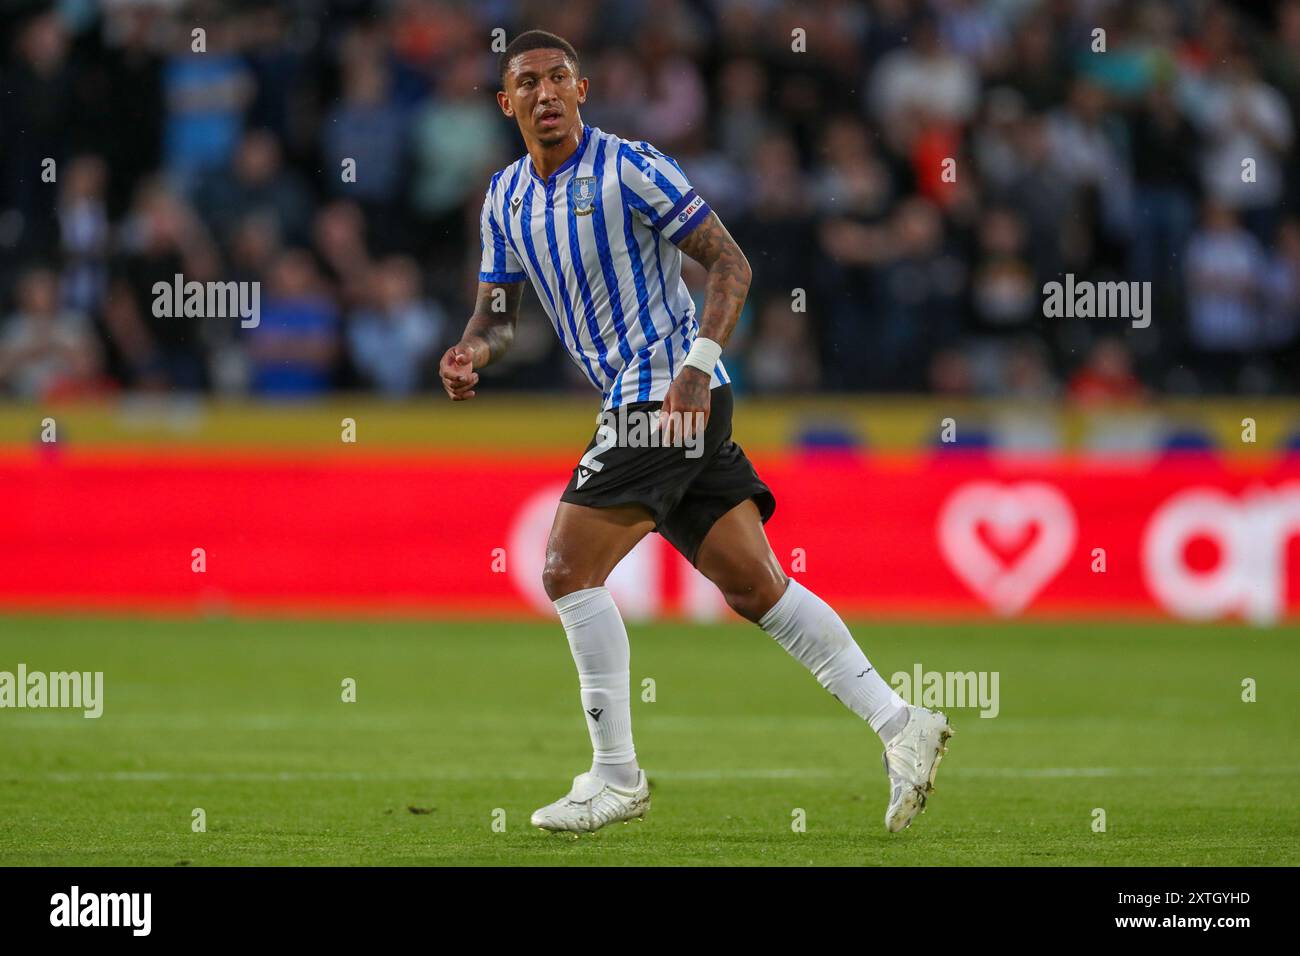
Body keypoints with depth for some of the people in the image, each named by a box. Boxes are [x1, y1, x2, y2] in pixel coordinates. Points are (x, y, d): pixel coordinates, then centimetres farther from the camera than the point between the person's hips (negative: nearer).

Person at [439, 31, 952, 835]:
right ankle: (900, 725, 4)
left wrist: (697, 367, -21)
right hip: (634, 403, 8)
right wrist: (472, 354, -6)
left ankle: (617, 777, -4)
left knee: (569, 571, -11)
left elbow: (730, 263, -11)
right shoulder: (505, 198, 13)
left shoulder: (629, 168, -10)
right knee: (755, 587, 4)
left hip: (669, 392, -8)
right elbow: (498, 312, 18)